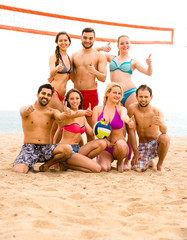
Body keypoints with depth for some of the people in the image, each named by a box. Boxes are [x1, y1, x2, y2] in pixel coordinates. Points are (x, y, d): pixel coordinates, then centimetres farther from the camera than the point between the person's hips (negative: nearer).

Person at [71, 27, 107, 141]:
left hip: (91, 94, -4)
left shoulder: (99, 56, 2)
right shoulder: (74, 55, 14)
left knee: (90, 126, -3)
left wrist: (95, 72, -24)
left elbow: (104, 78, -6)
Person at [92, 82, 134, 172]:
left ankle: (121, 162, -2)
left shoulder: (121, 109, 1)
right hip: (104, 148, 1)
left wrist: (128, 121, -51)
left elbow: (123, 116, -25)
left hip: (119, 146, 0)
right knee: (104, 167, -28)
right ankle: (106, 160, 12)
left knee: (121, 144, -38)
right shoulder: (97, 109, 4)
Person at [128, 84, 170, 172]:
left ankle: (160, 164, -7)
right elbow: (132, 131, -12)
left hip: (156, 143, -1)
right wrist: (135, 152, -14)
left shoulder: (157, 111, -17)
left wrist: (161, 124, -55)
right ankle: (148, 162, 16)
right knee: (137, 168, -24)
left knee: (165, 138, -35)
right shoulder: (132, 108, -14)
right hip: (143, 146, 1)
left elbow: (164, 131, -31)